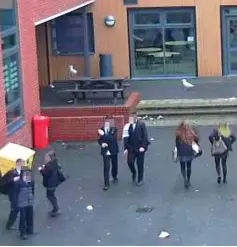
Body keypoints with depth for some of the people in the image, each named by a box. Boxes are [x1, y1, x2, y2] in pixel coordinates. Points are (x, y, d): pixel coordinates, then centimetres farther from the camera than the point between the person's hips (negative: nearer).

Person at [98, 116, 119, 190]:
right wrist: (102, 143, -18)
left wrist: (103, 135, -30)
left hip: (113, 150, 0)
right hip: (105, 151, 0)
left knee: (114, 165, 17)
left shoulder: (114, 129, -11)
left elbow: (113, 138, -24)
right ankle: (106, 184, -4)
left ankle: (115, 176, 46)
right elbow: (99, 139, 5)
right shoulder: (101, 129, -4)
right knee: (106, 167, -7)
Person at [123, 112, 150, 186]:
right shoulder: (128, 125, -1)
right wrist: (126, 148, -3)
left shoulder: (141, 124, -7)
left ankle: (140, 180, 19)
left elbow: (145, 136, -8)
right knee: (130, 162, -7)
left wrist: (143, 146, -14)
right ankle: (134, 173, 24)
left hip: (140, 148, -2)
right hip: (131, 148, 2)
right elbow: (126, 137, 1)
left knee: (140, 164, 5)